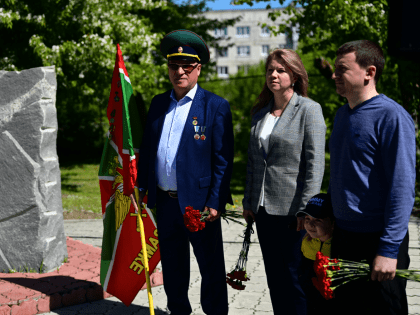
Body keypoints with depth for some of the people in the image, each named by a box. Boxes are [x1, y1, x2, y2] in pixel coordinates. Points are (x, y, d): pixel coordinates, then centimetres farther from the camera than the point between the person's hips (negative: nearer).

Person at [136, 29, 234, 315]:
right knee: (172, 267, 16)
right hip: (165, 202, 5)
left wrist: (215, 203, -14)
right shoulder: (158, 103, 11)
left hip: (198, 203, -5)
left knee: (211, 268, 6)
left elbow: (223, 159, -9)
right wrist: (141, 187, 7)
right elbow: (147, 148, 15)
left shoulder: (216, 106, -6)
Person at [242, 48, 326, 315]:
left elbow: (315, 163, -11)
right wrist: (248, 202, 12)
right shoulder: (260, 112, 12)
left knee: (294, 277, 1)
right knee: (274, 278, 12)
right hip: (263, 209, 6)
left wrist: (306, 209, -16)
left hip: (292, 210, -6)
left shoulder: (309, 110, -6)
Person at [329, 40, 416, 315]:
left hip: (377, 240, -7)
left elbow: (402, 188, -19)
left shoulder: (391, 117, -15)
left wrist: (389, 250, -22)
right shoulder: (342, 114, 9)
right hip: (343, 235, 7)